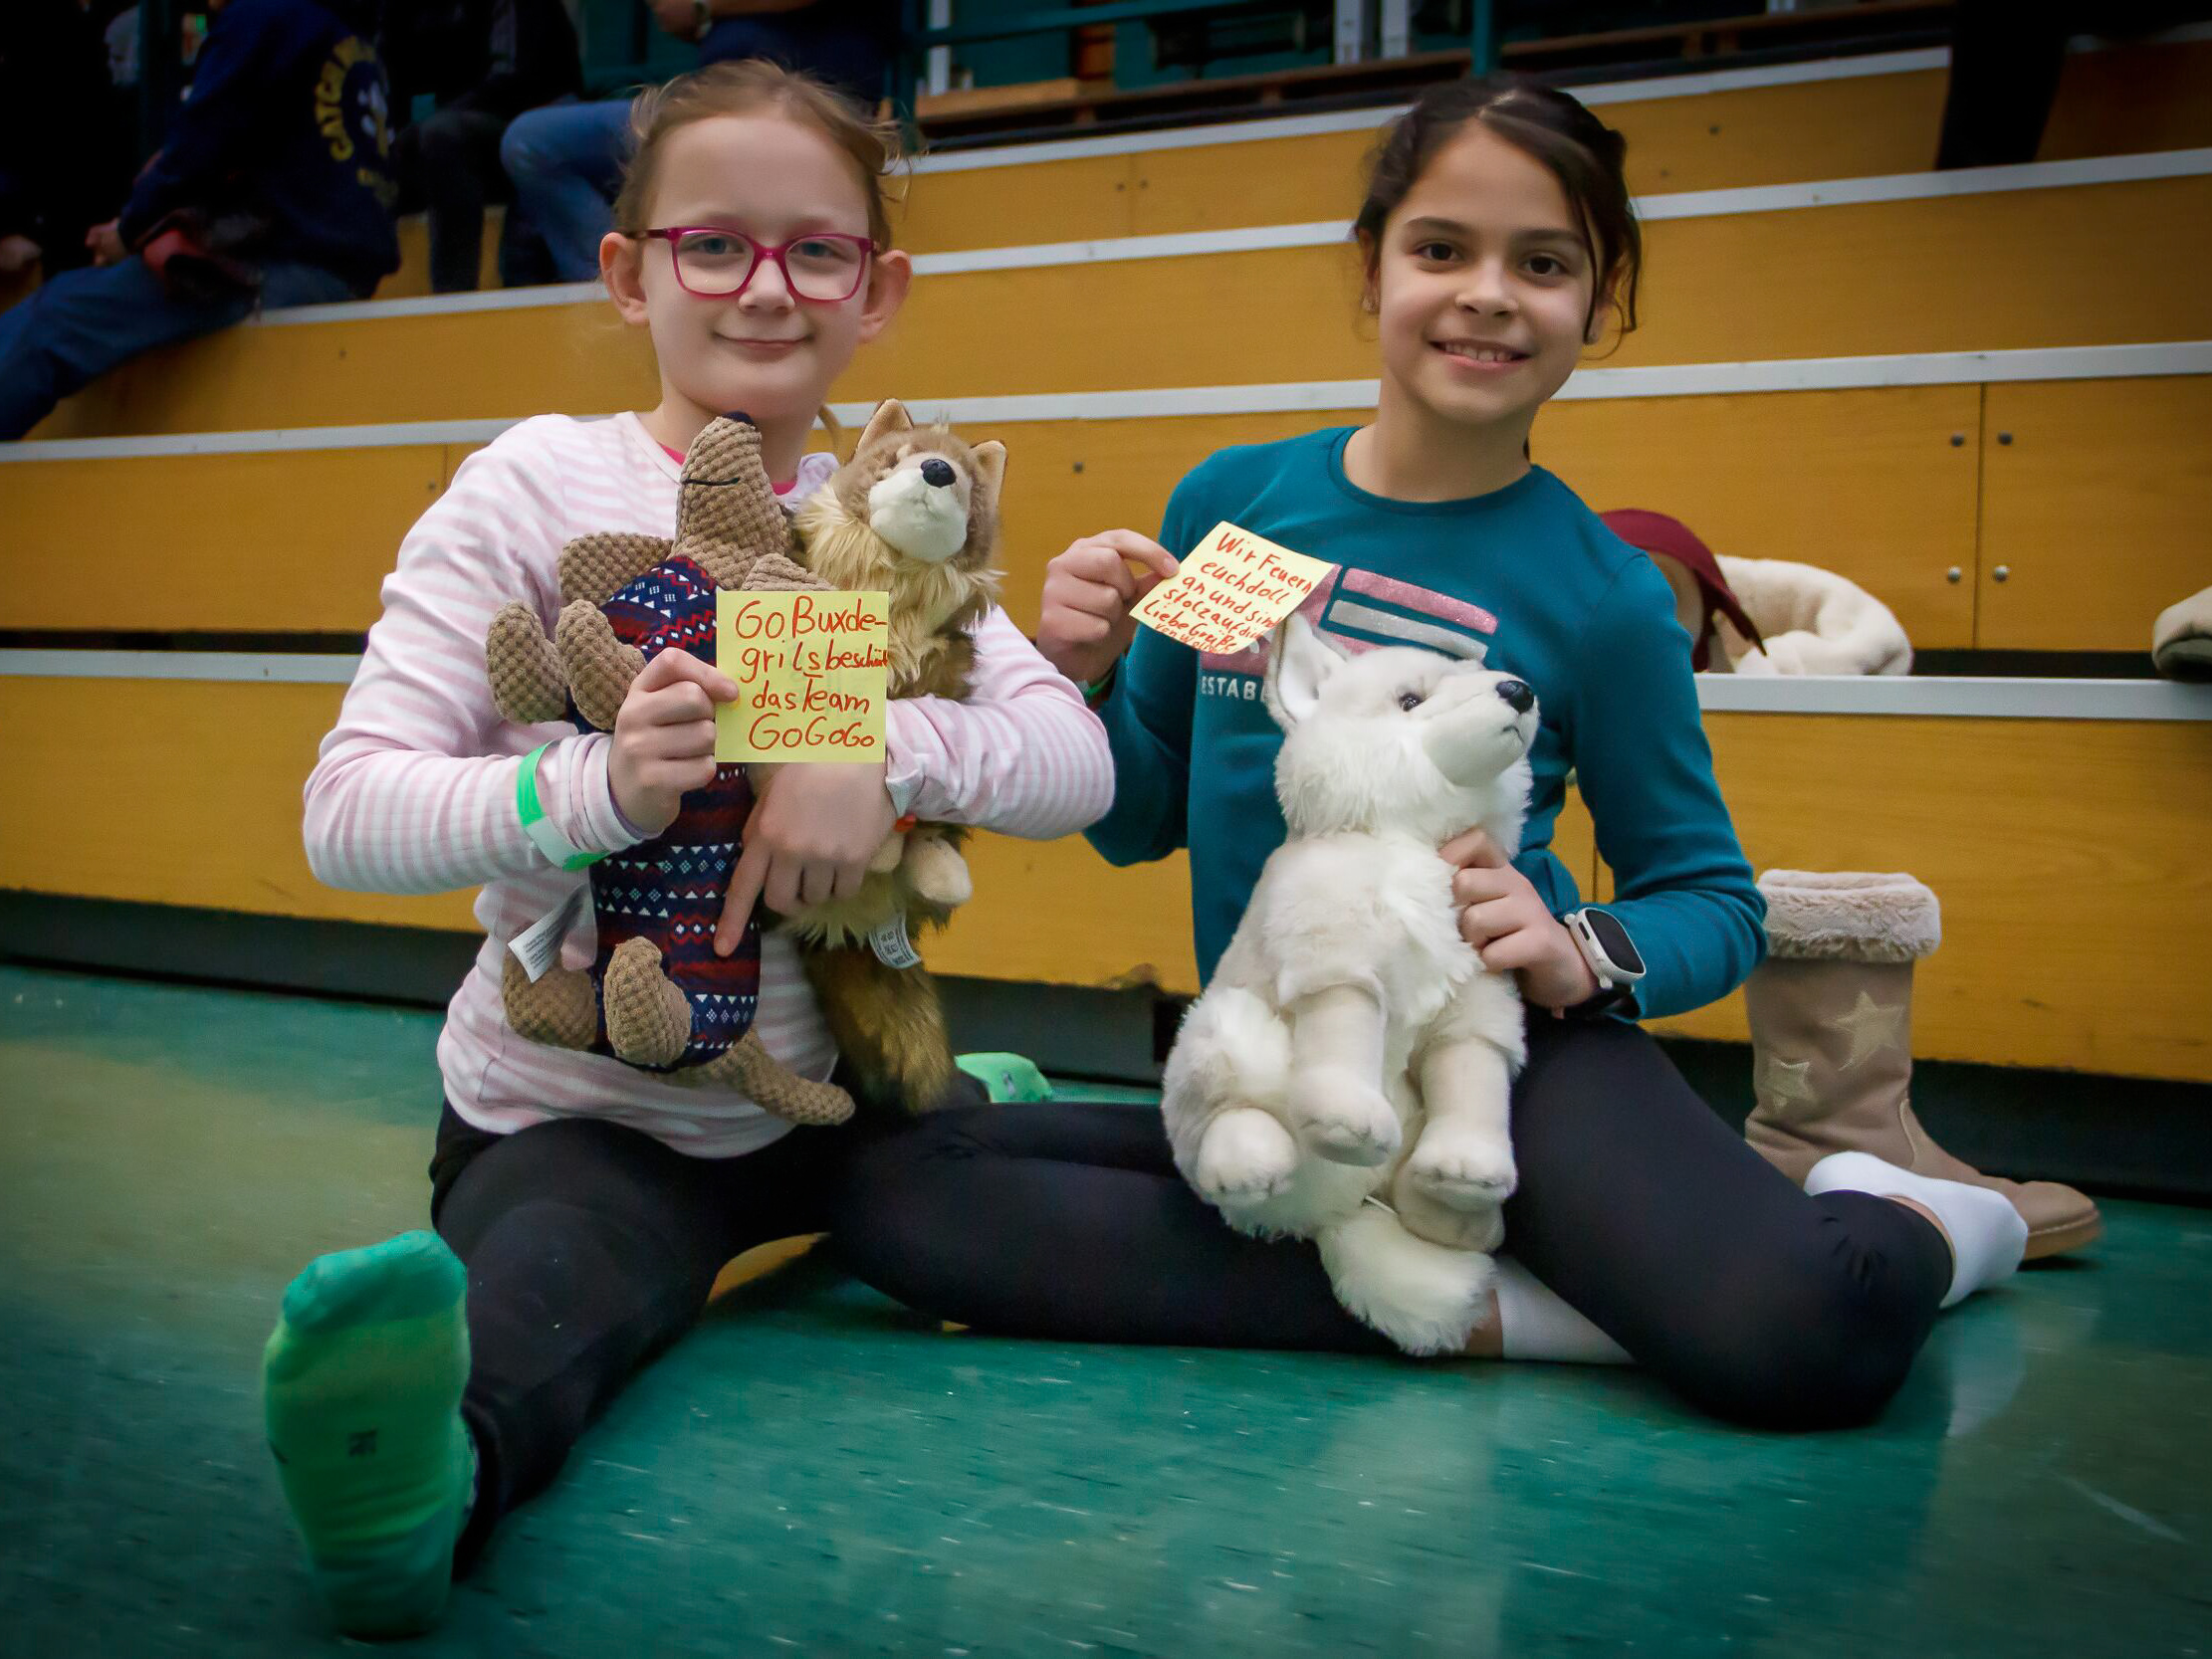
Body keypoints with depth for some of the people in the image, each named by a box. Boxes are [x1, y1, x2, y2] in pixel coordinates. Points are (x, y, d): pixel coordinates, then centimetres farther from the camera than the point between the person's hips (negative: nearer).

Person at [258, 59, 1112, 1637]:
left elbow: (1078, 762, -8)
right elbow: (349, 809, -16)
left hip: (811, 1095, 6)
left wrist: (888, 748, -29)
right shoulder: (543, 482, -10)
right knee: (545, 1305, -37)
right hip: (572, 1111, -6)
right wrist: (597, 786, -36)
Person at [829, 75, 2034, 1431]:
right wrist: (1082, 675, -9)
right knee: (896, 1191, -19)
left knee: (1803, 1335, -33)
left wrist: (1581, 953, -17)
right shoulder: (1231, 503, 1)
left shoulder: (1604, 594, -6)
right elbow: (1141, 821, 11)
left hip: (1510, 1051, -3)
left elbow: (1714, 903, 4)